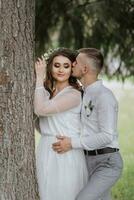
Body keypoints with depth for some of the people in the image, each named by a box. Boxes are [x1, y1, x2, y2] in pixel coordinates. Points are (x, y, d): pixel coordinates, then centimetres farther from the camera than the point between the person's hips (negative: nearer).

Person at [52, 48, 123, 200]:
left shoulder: (104, 96, -19)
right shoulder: (87, 95, 12)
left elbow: (107, 136, -23)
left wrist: (72, 144, -21)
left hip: (107, 164, -9)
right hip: (91, 162, 9)